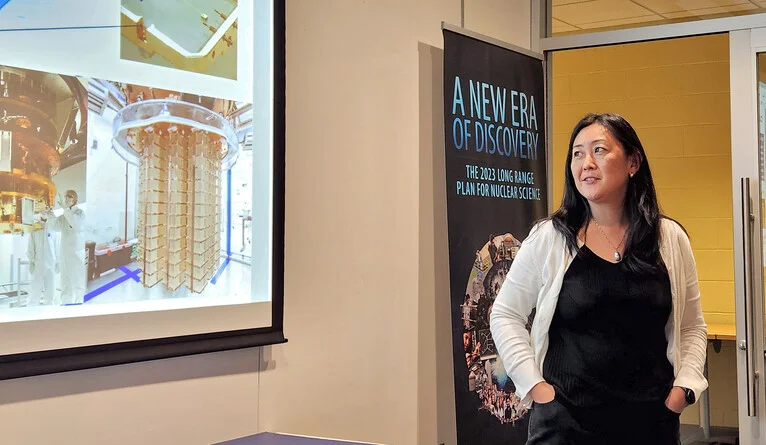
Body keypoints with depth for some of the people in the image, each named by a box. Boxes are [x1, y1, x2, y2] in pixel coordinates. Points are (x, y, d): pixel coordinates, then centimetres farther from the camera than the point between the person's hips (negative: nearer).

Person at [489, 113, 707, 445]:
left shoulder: (670, 238, 2)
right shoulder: (548, 238, -5)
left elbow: (692, 327, 11)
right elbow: (505, 315, 0)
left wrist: (686, 386, -2)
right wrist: (534, 384, -7)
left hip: (652, 418, 3)